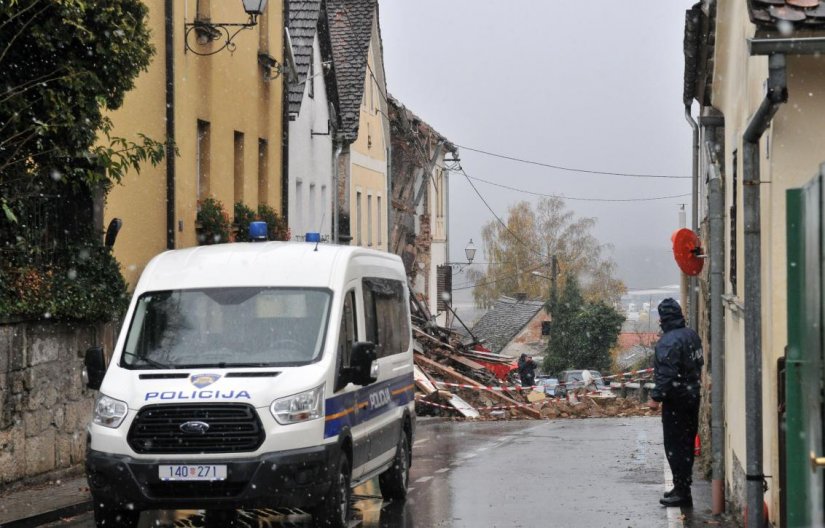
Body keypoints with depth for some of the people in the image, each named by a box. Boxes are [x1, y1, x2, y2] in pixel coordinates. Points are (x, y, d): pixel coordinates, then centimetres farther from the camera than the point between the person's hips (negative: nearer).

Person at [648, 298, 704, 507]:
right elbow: (699, 363, 17)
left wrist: (656, 397, -18)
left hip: (675, 399, -9)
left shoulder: (668, 341, -20)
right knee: (687, 443, 16)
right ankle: (683, 486, 26)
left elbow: (666, 374, -23)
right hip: (692, 395, 9)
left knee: (675, 445, -4)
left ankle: (682, 492, -4)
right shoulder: (691, 335, 8)